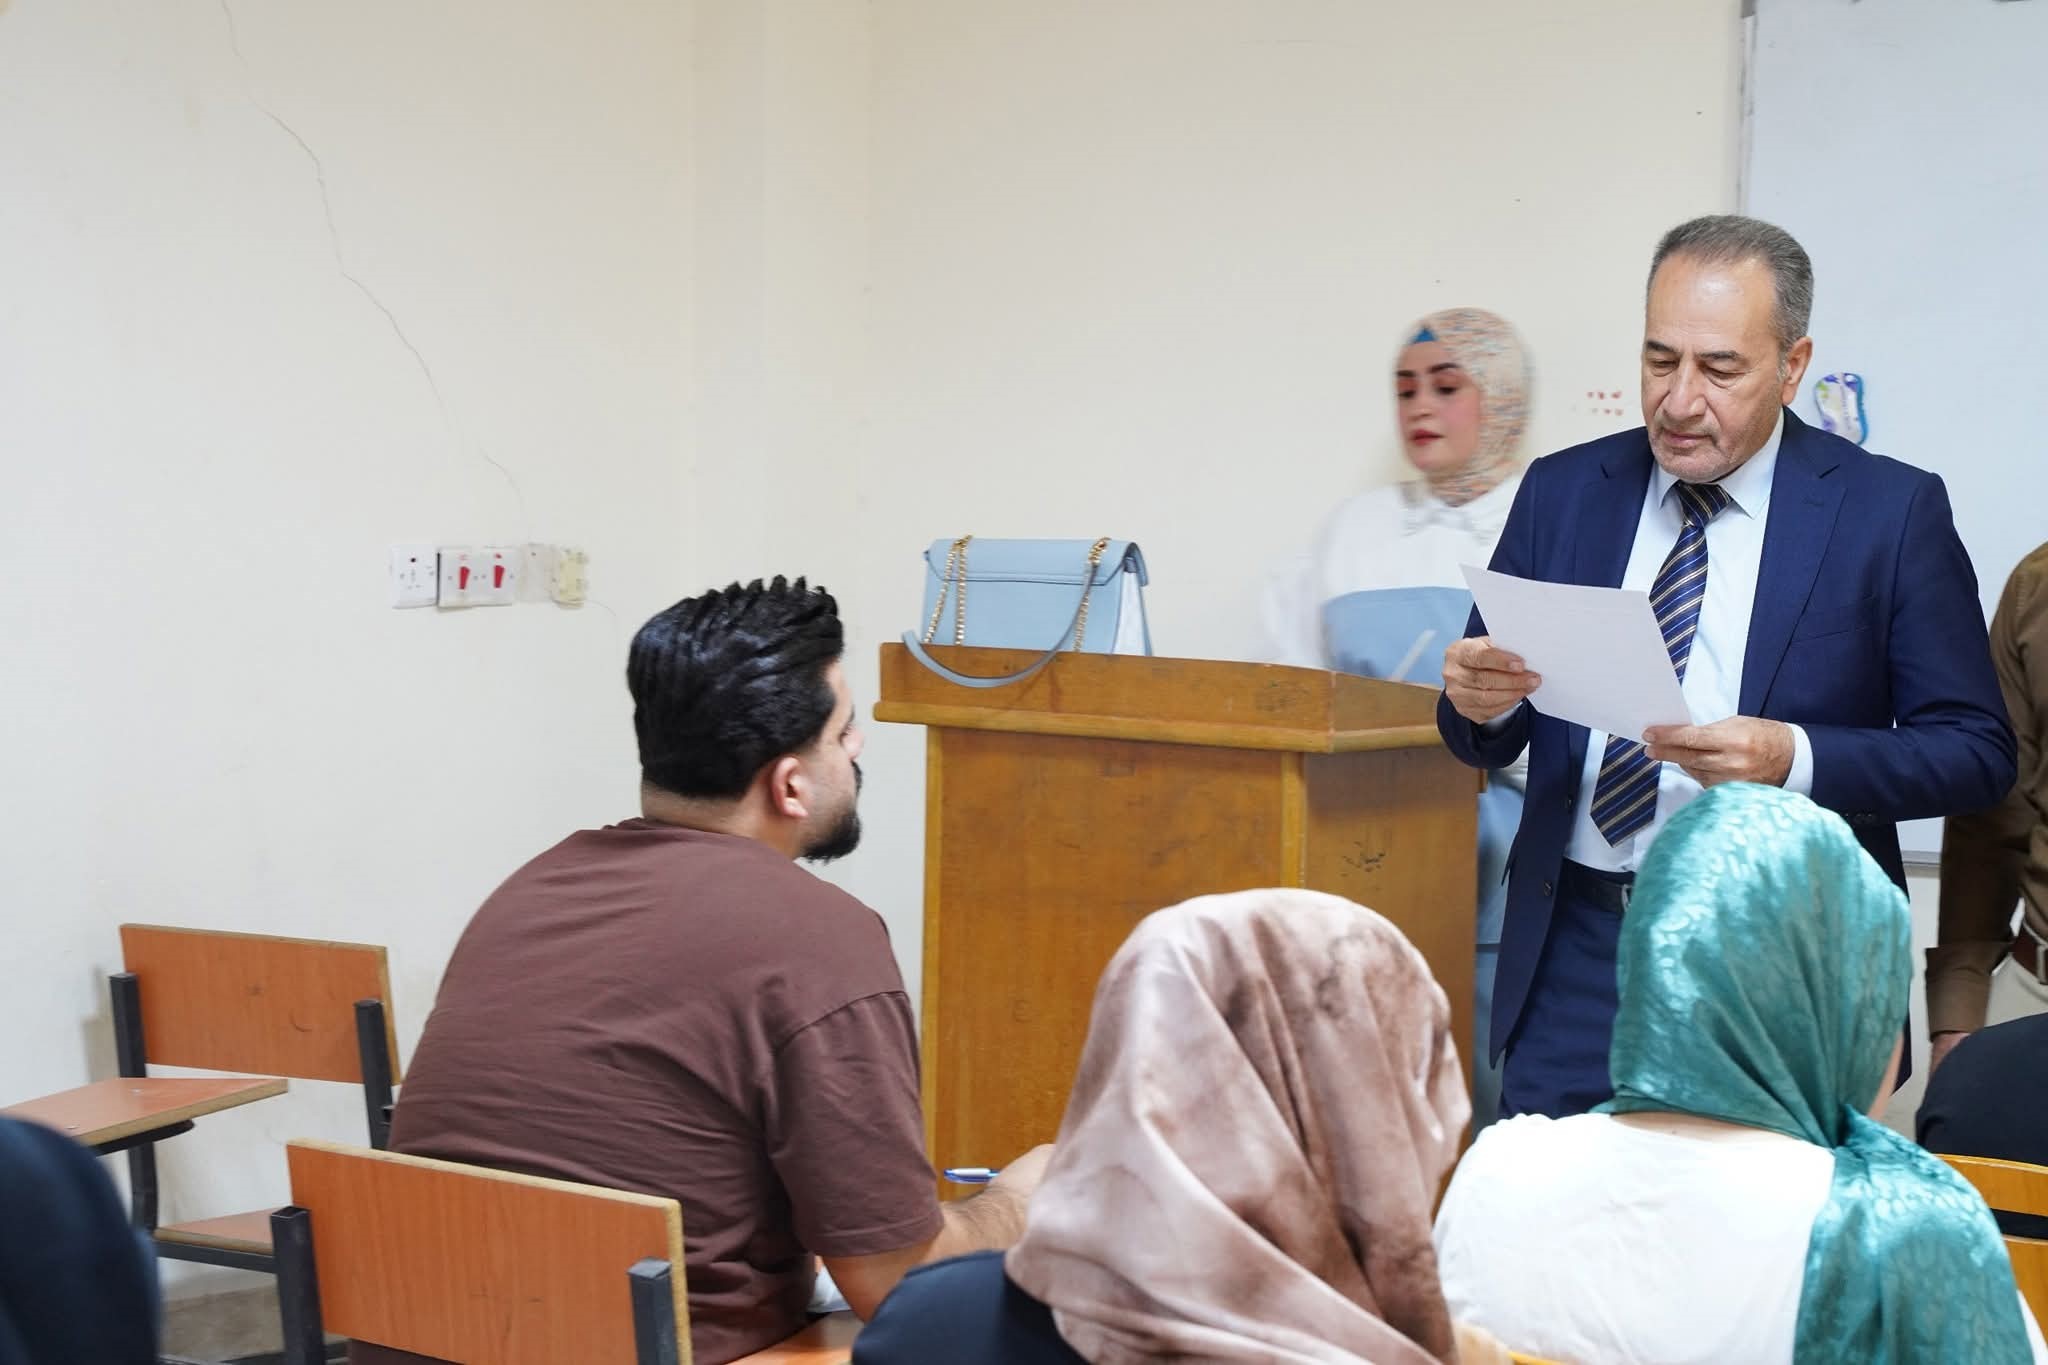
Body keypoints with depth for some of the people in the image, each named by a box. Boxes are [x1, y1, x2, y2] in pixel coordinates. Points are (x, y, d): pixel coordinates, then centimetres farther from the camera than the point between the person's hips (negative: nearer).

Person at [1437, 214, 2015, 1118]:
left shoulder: (1890, 511, -2)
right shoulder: (1561, 492, 8)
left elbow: (1976, 751, -4)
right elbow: (1489, 742, 11)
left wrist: (1794, 759, -20)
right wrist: (1479, 699, -13)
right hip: (1576, 949, 3)